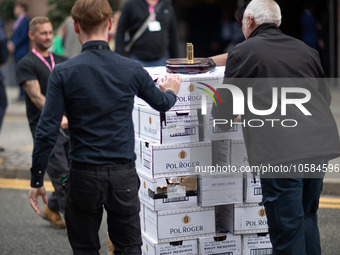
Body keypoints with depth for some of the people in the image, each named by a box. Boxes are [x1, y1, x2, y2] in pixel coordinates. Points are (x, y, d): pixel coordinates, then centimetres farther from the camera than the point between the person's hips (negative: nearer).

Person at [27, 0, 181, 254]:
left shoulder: (63, 73, -9)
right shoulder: (132, 70, -4)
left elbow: (47, 131, -11)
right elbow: (162, 104, 15)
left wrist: (37, 180, -2)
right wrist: (171, 91, 39)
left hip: (84, 176, -1)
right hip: (124, 175, 1)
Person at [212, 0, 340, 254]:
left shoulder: (242, 53, 1)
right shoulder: (305, 50, 16)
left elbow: (222, 112, 4)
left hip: (281, 153, -6)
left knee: (287, 228, 0)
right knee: (307, 217, 20)